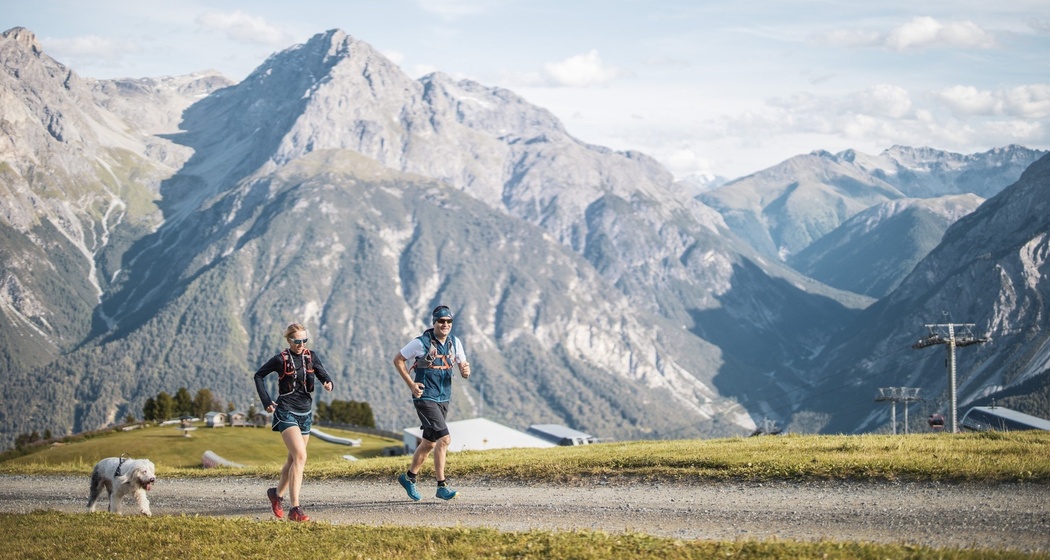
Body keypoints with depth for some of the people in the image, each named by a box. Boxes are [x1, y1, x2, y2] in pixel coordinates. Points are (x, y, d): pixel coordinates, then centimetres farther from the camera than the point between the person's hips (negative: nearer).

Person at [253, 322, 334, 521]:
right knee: (300, 456, -20)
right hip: (286, 413, -6)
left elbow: (323, 374, -7)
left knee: (293, 459, 17)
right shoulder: (281, 360, -7)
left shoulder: (311, 357, 4)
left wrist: (328, 383, -31)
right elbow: (259, 375, 5)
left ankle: (277, 494, 42)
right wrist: (266, 401, -1)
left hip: (305, 413, 6)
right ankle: (295, 509, -23)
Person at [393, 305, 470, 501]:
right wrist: (411, 384, -12)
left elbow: (463, 366, 8)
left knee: (430, 442, 16)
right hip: (425, 398, -7)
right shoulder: (422, 342, -14)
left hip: (443, 399, 7)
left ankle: (409, 477, 34)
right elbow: (398, 359, -5)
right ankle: (442, 486, -13)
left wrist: (465, 371, -17)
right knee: (444, 439, -17)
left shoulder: (454, 342, 3)